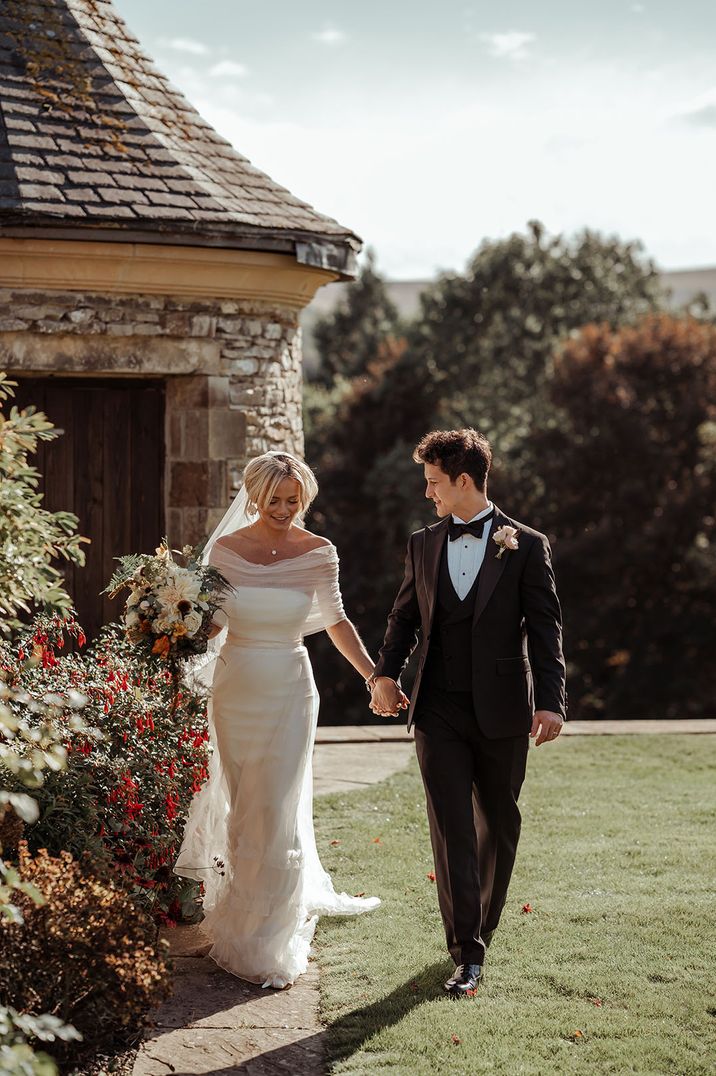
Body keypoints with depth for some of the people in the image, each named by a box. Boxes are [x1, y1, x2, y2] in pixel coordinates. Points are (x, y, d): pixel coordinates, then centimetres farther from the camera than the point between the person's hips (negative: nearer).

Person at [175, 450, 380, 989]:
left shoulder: (319, 553, -3)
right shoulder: (226, 549, -2)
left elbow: (335, 621, 8)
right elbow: (212, 620, 4)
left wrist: (376, 677, 4)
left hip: (290, 692, -1)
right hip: (235, 691, 1)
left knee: (279, 810, -3)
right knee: (240, 805, 10)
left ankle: (273, 939, 8)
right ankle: (242, 910, 30)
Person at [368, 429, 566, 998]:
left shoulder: (526, 546, -1)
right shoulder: (423, 545, 9)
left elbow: (545, 628, -4)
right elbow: (405, 616, 16)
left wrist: (551, 701, -14)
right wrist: (386, 673, -2)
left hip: (502, 713, -1)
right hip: (439, 711, 2)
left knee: (498, 827, 12)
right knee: (452, 830, -5)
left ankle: (481, 926, 32)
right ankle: (468, 953, -3)